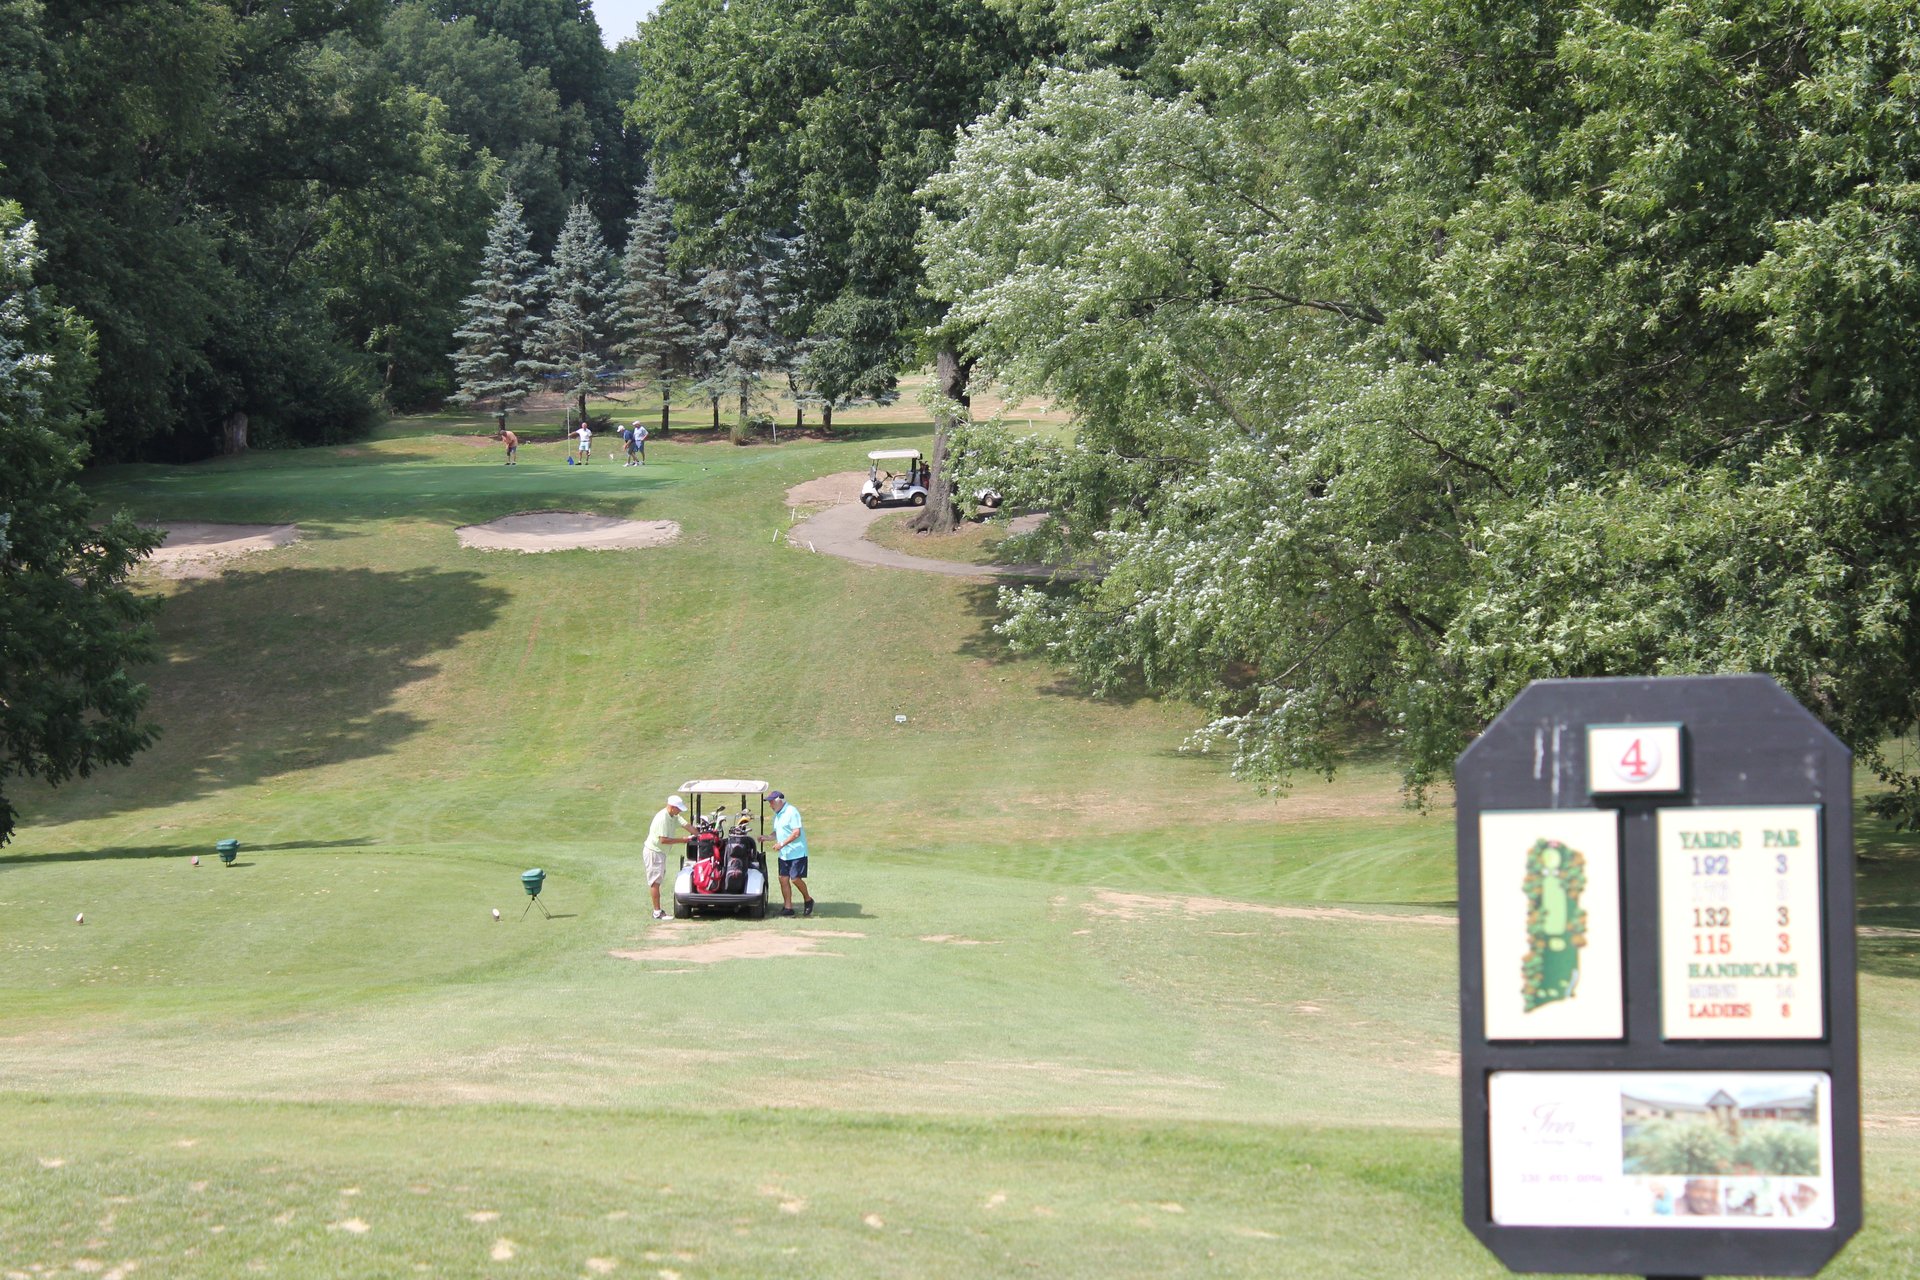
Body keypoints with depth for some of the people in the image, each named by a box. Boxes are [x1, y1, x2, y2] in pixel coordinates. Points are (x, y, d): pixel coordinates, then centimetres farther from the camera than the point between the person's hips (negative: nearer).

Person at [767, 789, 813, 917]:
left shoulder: (791, 812, -13)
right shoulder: (777, 814, 15)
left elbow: (796, 833, -18)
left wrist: (782, 844, -21)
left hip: (797, 852, -8)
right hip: (783, 854, 8)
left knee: (795, 879, -9)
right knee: (783, 879, 2)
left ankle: (808, 900, 14)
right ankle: (788, 907, 6)